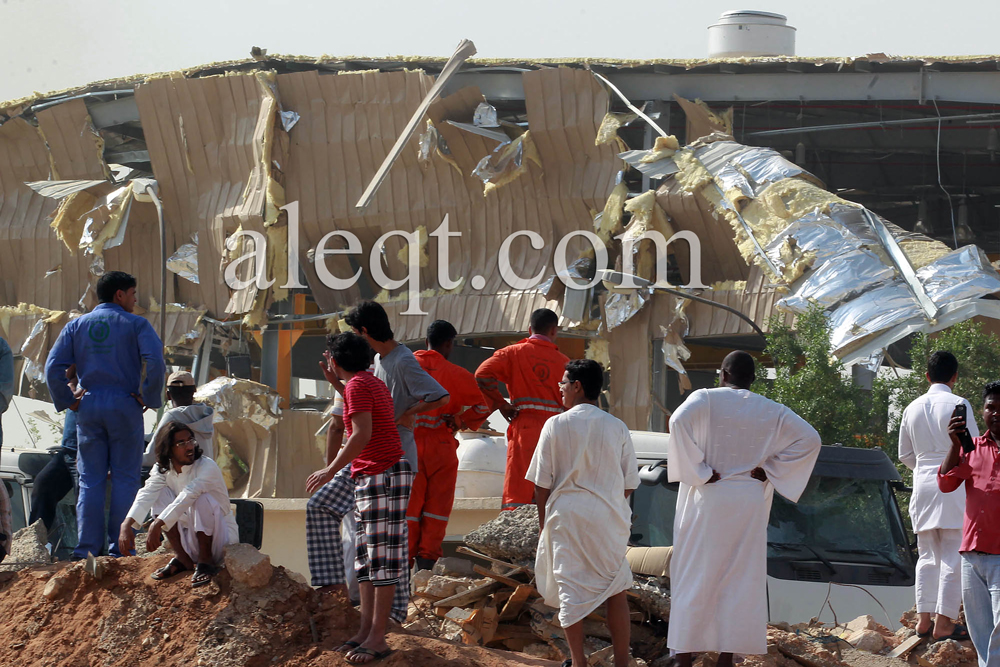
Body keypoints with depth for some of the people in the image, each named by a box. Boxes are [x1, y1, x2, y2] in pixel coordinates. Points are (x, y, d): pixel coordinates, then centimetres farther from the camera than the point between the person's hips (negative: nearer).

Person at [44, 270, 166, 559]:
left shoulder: (76, 326, 10)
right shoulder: (135, 324, 0)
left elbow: (53, 368, 1)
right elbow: (155, 362, -15)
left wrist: (68, 402, 7)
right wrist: (148, 398, -4)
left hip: (89, 406, 3)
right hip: (125, 405, -3)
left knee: (90, 479, 6)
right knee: (125, 478, 2)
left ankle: (87, 546, 0)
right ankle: (119, 546, -2)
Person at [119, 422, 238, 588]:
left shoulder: (207, 467, -19)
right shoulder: (162, 470, -2)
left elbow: (187, 496, -34)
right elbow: (146, 495, -19)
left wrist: (157, 524, -45)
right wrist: (126, 525, -37)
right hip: (190, 540, 5)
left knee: (202, 498, -31)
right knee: (161, 494, -10)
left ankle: (205, 561, -16)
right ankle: (183, 560, -6)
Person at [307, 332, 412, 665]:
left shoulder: (357, 386, -13)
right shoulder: (374, 383, 17)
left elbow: (362, 435, -21)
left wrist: (330, 470, -16)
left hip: (383, 474, -11)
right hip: (367, 477, 11)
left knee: (382, 554, -9)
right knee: (365, 554, 11)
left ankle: (378, 637, -10)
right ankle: (366, 630, 13)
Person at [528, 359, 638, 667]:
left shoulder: (556, 425, -5)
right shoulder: (616, 427, 1)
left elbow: (542, 482, -2)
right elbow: (629, 483, 5)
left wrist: (544, 521, 8)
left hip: (567, 515, -2)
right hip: (609, 517, 2)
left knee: (570, 587, 5)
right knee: (615, 589, 11)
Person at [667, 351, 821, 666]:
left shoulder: (705, 399, -4)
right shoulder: (771, 412, 6)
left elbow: (679, 420, -24)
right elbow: (810, 439, 0)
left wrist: (698, 471, -16)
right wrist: (770, 470, -1)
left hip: (706, 501, -2)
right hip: (749, 504, 2)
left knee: (693, 578, 4)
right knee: (739, 580, 7)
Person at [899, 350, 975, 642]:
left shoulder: (913, 408, 8)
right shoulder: (958, 405, -9)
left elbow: (905, 455, 15)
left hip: (923, 484, 6)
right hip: (954, 485, -6)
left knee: (928, 555, 13)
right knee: (954, 556, -2)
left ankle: (924, 619, 9)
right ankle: (944, 622, -6)